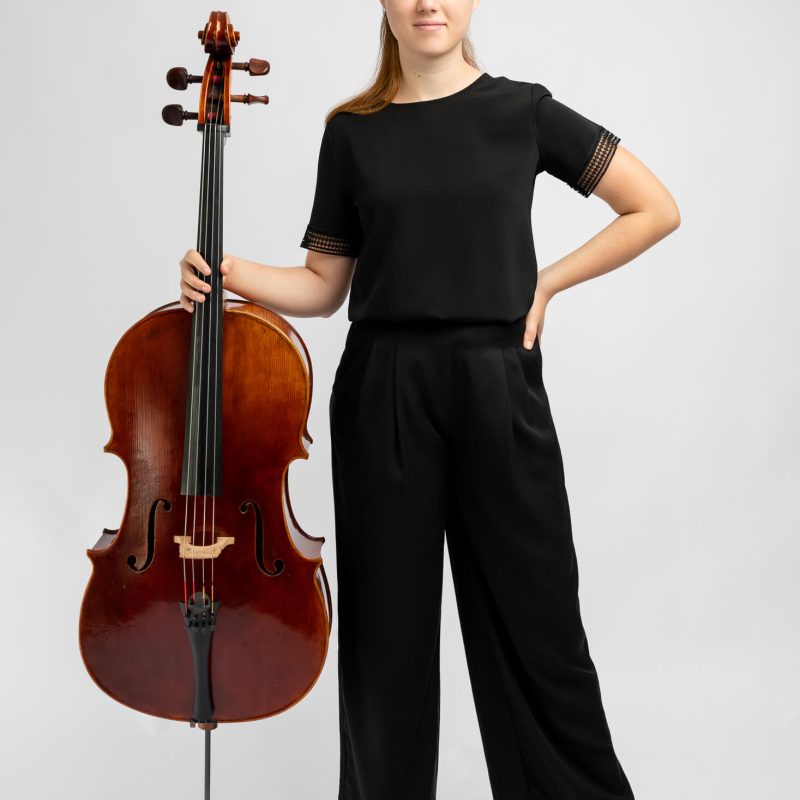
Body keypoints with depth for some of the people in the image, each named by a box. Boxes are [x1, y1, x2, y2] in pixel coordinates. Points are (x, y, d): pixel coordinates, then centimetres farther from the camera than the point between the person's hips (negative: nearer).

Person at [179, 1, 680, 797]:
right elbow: (323, 286, 9)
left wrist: (546, 282, 0)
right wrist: (234, 274, -8)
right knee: (387, 616, 10)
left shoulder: (522, 111, 4)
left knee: (534, 615, 6)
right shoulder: (352, 131, 7)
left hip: (497, 387, -1)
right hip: (383, 391, 1)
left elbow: (656, 208, 6)